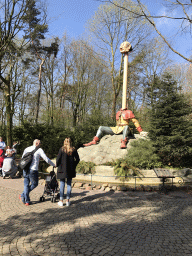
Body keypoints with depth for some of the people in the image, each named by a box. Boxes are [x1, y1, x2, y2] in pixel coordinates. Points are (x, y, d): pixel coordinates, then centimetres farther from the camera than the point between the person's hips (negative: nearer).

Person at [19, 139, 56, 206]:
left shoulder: (26, 149, 14)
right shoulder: (39, 150, -2)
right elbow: (46, 159, -2)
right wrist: (53, 165, 9)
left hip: (25, 170, 6)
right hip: (33, 170, -6)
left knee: (26, 185, 12)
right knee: (34, 184, 13)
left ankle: (26, 201, 13)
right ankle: (23, 195, 12)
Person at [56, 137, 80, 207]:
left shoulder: (62, 149, -8)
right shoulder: (74, 150, 0)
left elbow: (58, 159, -8)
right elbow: (77, 159, 2)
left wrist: (57, 165, 8)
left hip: (62, 169, -2)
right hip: (71, 170, 2)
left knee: (62, 185, 6)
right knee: (69, 185, 10)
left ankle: (61, 201, 11)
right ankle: (67, 201, 15)